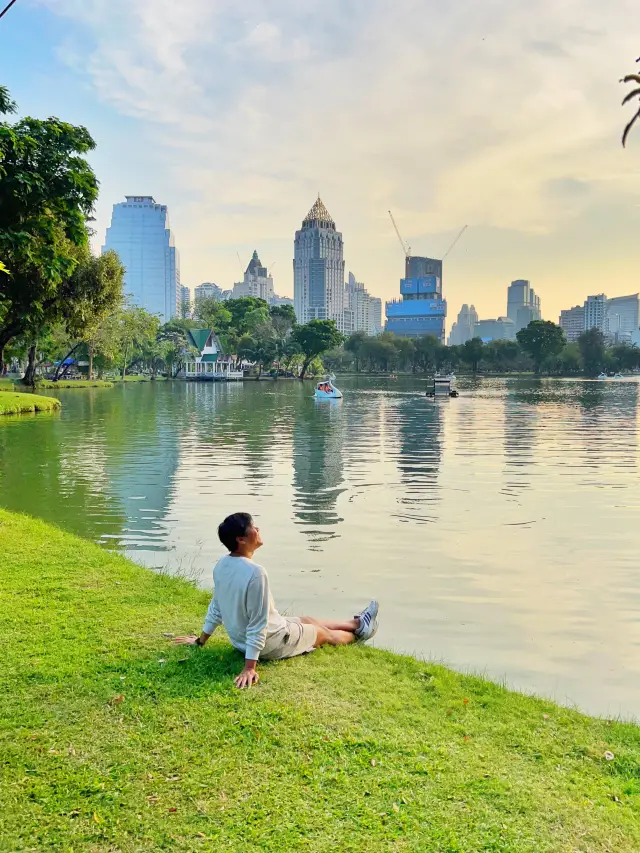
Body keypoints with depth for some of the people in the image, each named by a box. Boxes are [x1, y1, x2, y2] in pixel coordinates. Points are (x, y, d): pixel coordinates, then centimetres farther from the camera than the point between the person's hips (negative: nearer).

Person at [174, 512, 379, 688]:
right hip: (270, 644, -8)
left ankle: (355, 622, 52)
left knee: (307, 620, 28)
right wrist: (250, 667, -27)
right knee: (324, 633, 20)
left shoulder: (221, 565, -8)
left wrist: (201, 640, 17)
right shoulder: (255, 573, -35)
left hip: (240, 639, 8)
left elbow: (216, 608, 4)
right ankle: (358, 632, 50)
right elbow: (258, 624, -31)